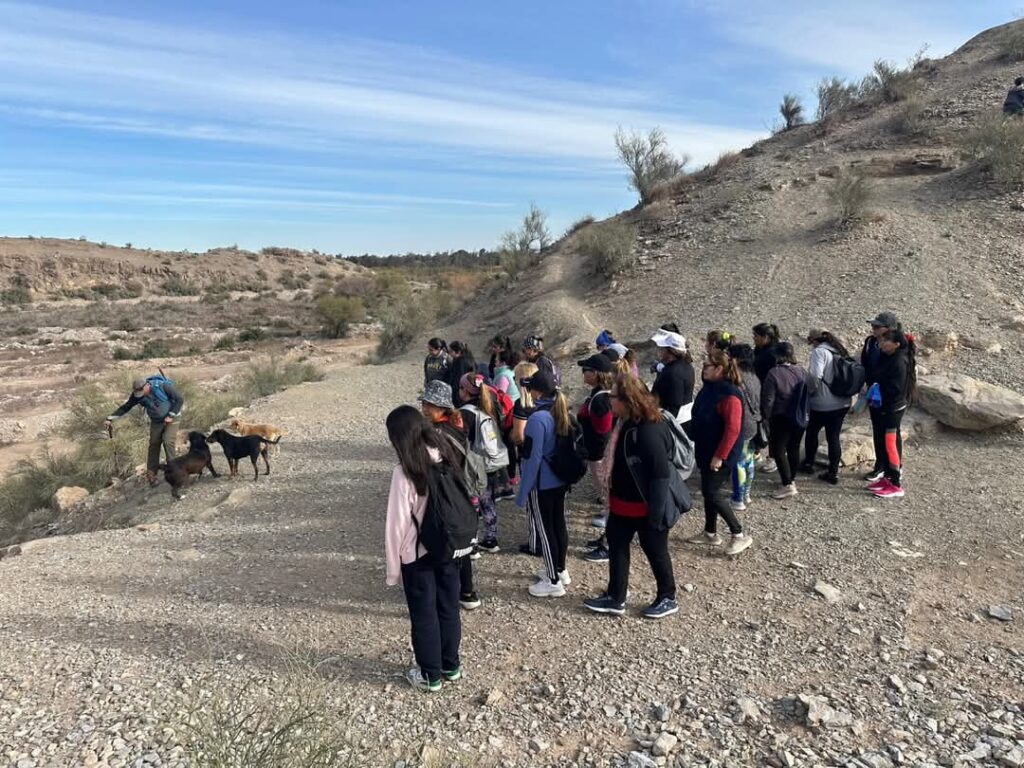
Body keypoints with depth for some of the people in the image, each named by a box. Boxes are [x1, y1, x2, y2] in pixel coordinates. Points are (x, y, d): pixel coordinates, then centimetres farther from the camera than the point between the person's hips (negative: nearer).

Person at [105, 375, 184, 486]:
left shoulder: (163, 386, -26)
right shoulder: (137, 395, -13)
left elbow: (180, 399, -20)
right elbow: (125, 407, -3)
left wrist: (171, 416, -20)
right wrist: (110, 419, -11)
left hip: (171, 419, -4)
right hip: (156, 421, 4)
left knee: (168, 442, -17)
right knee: (154, 444, 3)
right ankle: (151, 474, 9)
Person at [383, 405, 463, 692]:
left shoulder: (405, 472, -22)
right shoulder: (446, 456, -6)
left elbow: (397, 524, -16)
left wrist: (392, 569, -6)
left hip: (418, 554, -5)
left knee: (424, 616, 13)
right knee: (449, 608, 19)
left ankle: (431, 675, 28)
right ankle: (451, 666, 36)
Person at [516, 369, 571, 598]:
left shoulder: (537, 418, -22)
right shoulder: (561, 413, 3)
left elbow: (532, 458, -20)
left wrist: (522, 492, -13)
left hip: (542, 484, -8)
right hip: (560, 480, 8)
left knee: (544, 530, 3)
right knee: (559, 524, 18)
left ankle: (553, 581, 13)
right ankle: (560, 570, 33)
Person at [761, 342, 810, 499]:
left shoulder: (774, 373, -17)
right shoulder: (802, 371, 1)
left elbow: (768, 400, -17)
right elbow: (808, 394, 8)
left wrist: (766, 416, -3)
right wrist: (805, 413, 18)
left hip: (781, 419, -6)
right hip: (800, 418, 6)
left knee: (779, 451, -1)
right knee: (794, 449, 17)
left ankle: (787, 485, -6)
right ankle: (791, 479, 29)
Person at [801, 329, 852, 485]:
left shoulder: (819, 351, -12)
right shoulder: (840, 351, 11)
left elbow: (815, 374, -27)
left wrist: (811, 390, -11)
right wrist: (843, 390, 17)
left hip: (823, 403, -6)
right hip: (842, 403, 6)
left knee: (812, 432, 16)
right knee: (834, 437, 9)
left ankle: (808, 463, 30)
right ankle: (833, 472, 11)